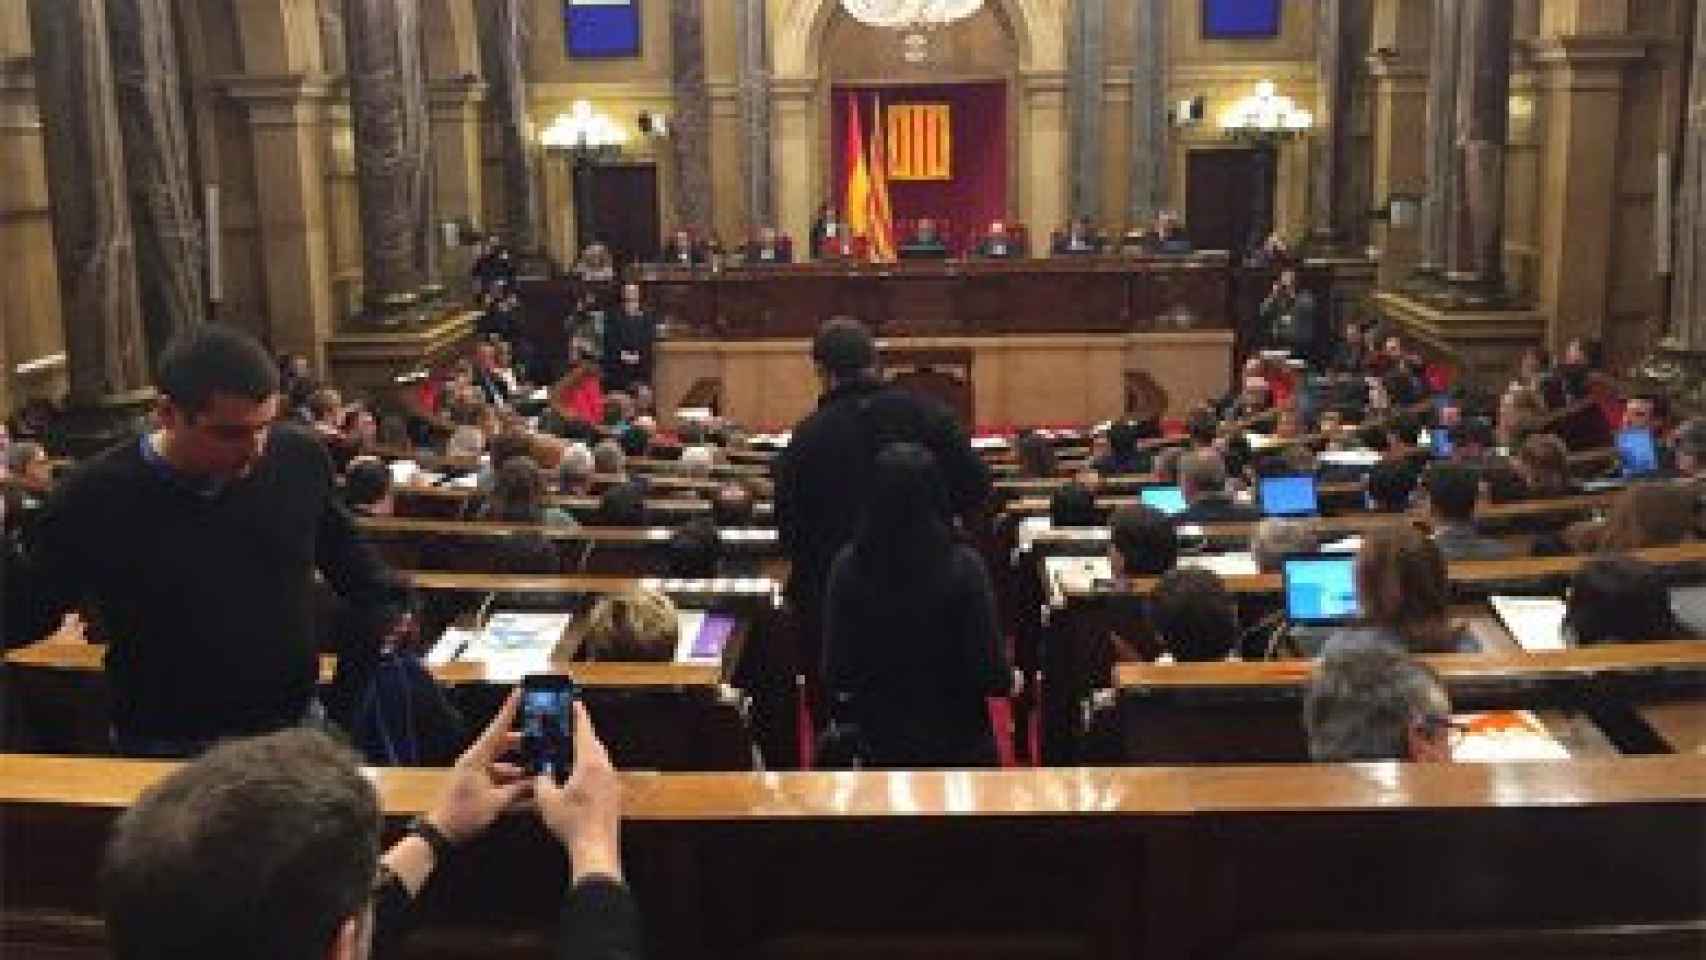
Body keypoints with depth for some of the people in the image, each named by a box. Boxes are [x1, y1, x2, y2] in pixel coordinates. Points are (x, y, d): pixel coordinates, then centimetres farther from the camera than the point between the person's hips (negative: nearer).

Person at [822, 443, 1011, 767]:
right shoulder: (963, 567, -19)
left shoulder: (848, 566, -13)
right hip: (958, 739, -2)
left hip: (882, 738, 2)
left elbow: (836, 672, -7)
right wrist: (1005, 680, 4)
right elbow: (993, 677, -17)